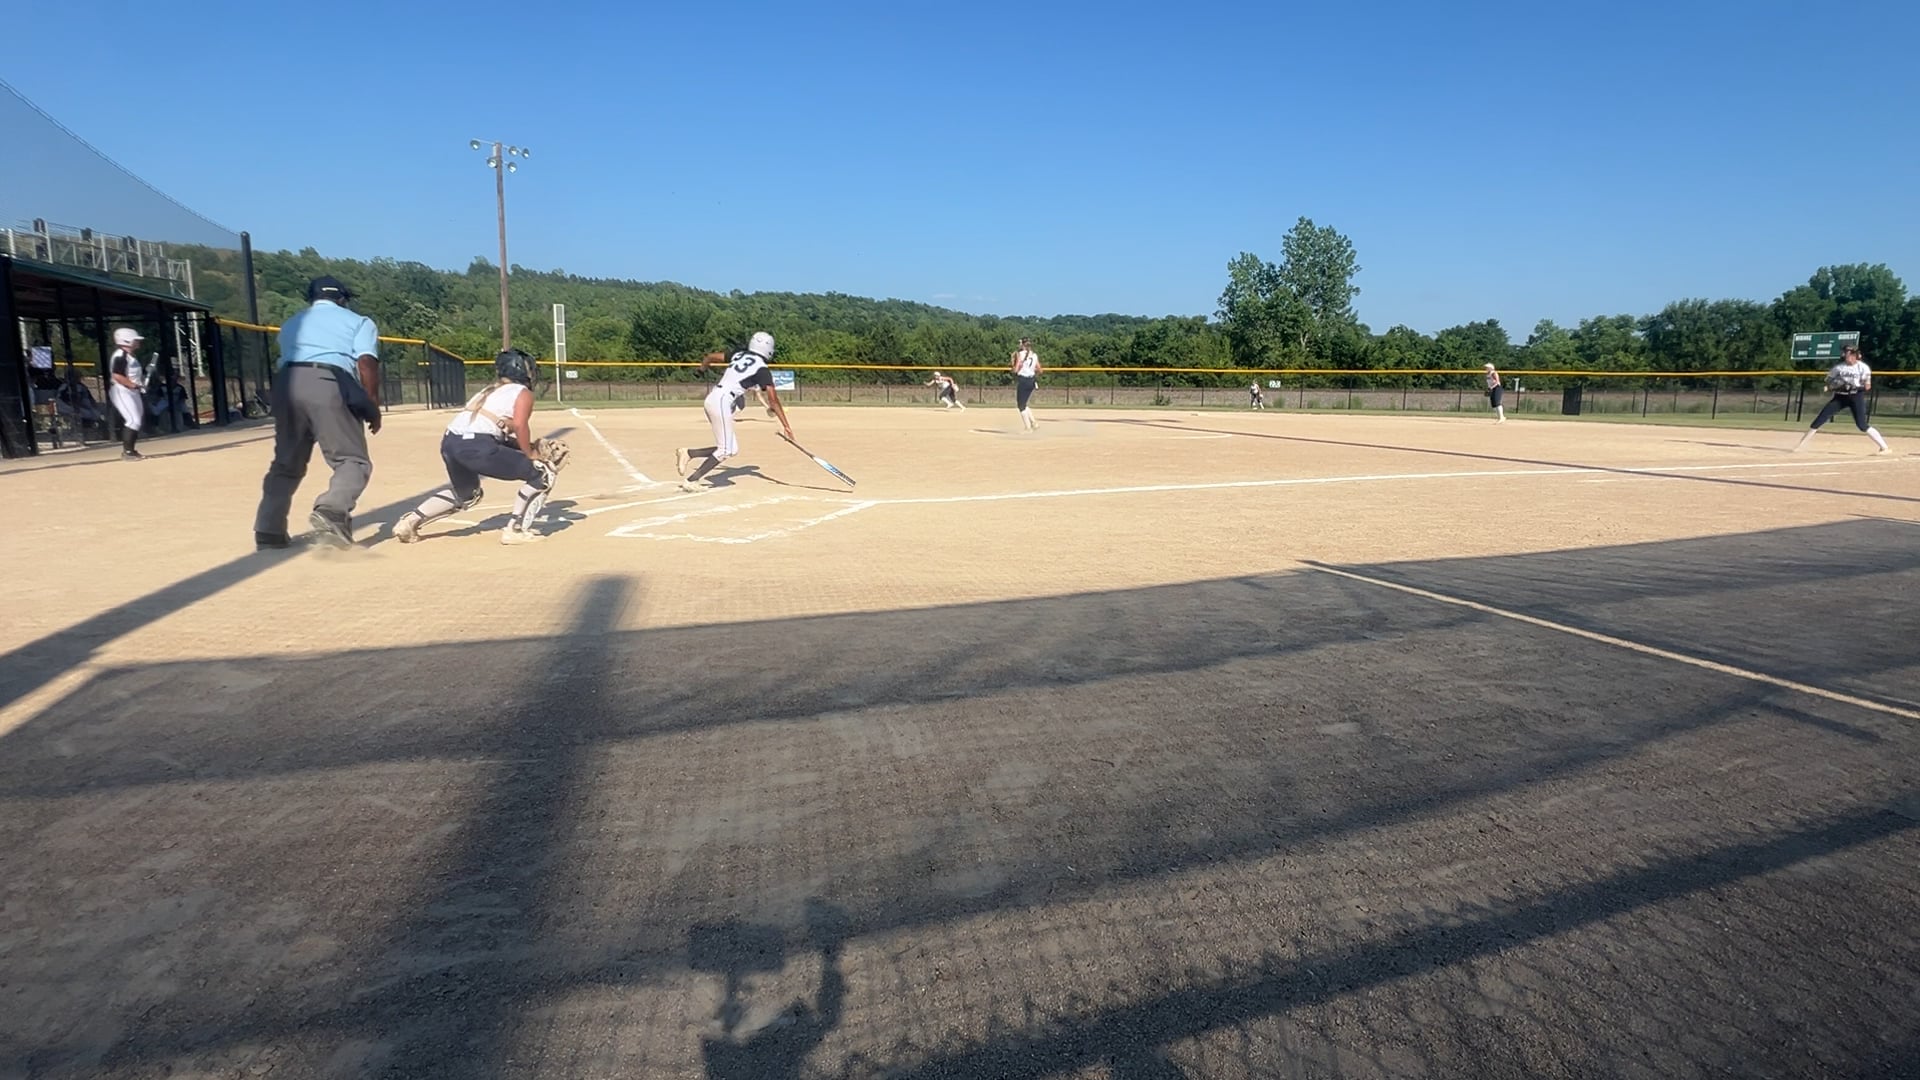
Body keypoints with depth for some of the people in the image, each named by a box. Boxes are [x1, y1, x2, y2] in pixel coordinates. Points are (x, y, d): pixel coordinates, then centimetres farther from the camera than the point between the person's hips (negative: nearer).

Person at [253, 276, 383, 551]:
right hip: (328, 385, -5)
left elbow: (283, 362, 25)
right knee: (353, 460, -6)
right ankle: (331, 512, -33)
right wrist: (374, 407, 1)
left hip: (287, 385, 5)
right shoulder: (358, 322, 17)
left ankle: (268, 532, 14)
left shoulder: (292, 323, 33)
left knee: (286, 463, 16)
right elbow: (366, 363, 1)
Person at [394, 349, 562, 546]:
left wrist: (528, 448, 22)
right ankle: (515, 529, -2)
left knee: (465, 494, 35)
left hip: (450, 441, 9)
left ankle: (410, 521, 30)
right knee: (542, 474, 2)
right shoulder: (523, 393, 8)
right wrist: (531, 454, 0)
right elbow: (519, 425, -11)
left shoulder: (489, 391, 31)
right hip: (476, 446, -9)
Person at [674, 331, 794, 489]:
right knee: (725, 451, -4)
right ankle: (690, 480, -7)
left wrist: (704, 364, 45)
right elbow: (773, 399, -10)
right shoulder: (762, 369, -4)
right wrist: (786, 425, -11)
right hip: (722, 402, -8)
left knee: (732, 449, 10)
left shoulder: (739, 355, 16)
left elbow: (710, 357, 22)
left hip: (711, 398, 8)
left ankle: (688, 452, 7)